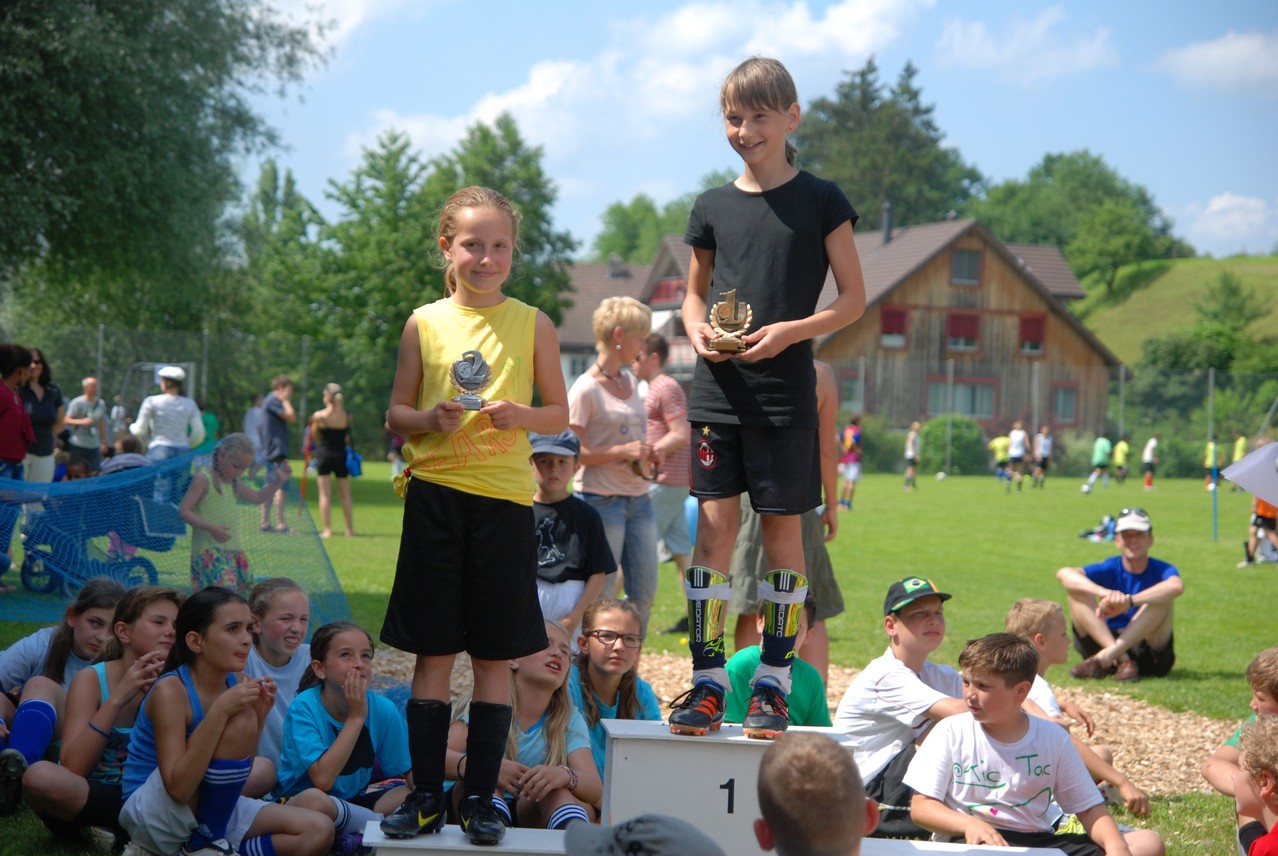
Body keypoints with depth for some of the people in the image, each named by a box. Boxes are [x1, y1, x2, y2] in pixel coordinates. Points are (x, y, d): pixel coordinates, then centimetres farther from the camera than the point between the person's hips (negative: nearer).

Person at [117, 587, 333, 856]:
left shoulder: (237, 683, 1)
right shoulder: (170, 690, -19)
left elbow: (239, 776, 6)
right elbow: (179, 788, -28)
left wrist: (258, 719, -10)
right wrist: (220, 710, -32)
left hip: (209, 809, 7)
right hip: (150, 814, -7)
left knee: (319, 831, -8)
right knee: (237, 723, -26)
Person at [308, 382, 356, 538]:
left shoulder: (319, 416, -10)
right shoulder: (347, 416, -4)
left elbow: (314, 437, 0)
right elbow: (348, 438, 5)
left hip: (324, 454, -2)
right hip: (341, 455, 2)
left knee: (325, 494, 2)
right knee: (345, 495, 12)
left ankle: (327, 529, -3)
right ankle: (350, 529, 16)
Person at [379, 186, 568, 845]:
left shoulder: (532, 325, 5)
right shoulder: (425, 322, 6)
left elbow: (561, 415, 9)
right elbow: (396, 414, 10)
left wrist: (522, 415, -11)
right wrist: (429, 420, -10)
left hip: (503, 498, 0)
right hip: (435, 495, 0)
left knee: (493, 655, 3)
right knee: (433, 653, 4)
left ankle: (480, 797, 11)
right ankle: (425, 793, 11)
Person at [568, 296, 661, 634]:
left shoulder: (630, 381, 14)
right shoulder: (585, 389, -10)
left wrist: (646, 454, 6)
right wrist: (622, 451, -23)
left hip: (638, 498, 8)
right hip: (602, 500, -8)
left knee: (644, 595, 7)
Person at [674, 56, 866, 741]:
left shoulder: (819, 201, 0)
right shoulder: (713, 207, 9)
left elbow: (853, 301, 1)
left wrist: (788, 331, -14)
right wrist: (698, 332, -2)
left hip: (786, 387, -2)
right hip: (716, 385, 3)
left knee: (782, 530, 2)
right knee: (714, 524, 0)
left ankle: (773, 685, 9)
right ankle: (707, 681, 4)